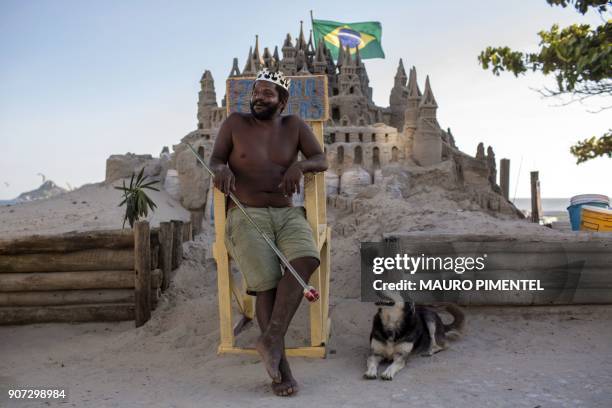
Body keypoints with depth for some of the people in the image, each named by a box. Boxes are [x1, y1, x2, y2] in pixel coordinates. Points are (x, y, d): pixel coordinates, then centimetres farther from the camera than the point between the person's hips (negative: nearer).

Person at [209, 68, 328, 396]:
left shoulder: (294, 125, 10)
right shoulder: (235, 123, 6)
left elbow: (322, 160, 5)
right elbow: (214, 159, 7)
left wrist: (300, 165, -17)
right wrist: (221, 169, -18)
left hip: (288, 215, 2)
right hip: (246, 216, -2)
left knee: (306, 259, -29)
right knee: (267, 283, -20)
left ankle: (271, 339, -24)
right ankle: (280, 362, -11)